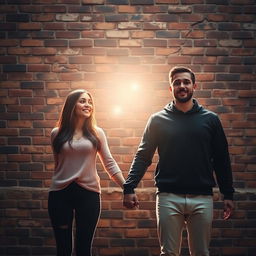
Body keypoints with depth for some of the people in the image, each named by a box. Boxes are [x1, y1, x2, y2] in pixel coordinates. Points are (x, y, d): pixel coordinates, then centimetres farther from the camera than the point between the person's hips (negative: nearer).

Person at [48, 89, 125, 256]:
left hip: (89, 193, 0)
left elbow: (110, 163, 3)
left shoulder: (97, 133, 4)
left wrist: (127, 187, -3)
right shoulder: (57, 134, 4)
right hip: (60, 193, 0)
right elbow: (58, 164, 12)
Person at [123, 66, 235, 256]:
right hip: (169, 197, -1)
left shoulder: (210, 119, 7)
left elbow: (221, 160, 8)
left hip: (202, 198, 1)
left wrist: (228, 194, 6)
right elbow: (143, 157, 2)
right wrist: (129, 187, -10)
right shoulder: (158, 120, 5)